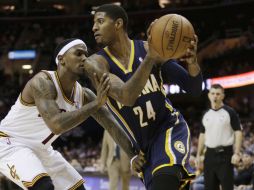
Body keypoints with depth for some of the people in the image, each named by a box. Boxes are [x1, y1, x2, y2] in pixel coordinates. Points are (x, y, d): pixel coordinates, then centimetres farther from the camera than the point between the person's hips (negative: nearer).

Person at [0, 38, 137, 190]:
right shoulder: (43, 82, -28)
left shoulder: (84, 95, -7)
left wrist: (134, 156, -17)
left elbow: (113, 126, -5)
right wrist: (96, 103, -40)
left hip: (41, 149, 9)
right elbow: (56, 125, -42)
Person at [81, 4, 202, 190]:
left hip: (171, 128, -2)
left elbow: (194, 89, -4)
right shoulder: (96, 63, -10)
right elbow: (126, 97, -29)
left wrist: (192, 62, -26)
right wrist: (150, 58, -41)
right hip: (145, 145, 2)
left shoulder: (149, 48, -7)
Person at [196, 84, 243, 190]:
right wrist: (198, 155, 12)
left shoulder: (230, 112, -3)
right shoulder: (206, 115, 12)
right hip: (210, 154, 5)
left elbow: (238, 132, -7)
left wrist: (237, 153, -16)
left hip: (225, 154, -5)